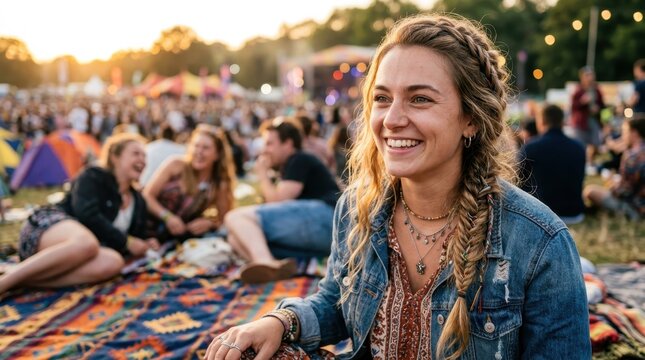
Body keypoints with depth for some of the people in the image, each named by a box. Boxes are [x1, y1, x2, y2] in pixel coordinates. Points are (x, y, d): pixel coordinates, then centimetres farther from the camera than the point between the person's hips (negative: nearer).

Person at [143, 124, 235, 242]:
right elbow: (147, 195, -6)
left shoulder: (220, 185, -3)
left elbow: (222, 219, 7)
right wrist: (167, 217, -20)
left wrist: (209, 223, -14)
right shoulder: (176, 164, -7)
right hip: (149, 229, -4)